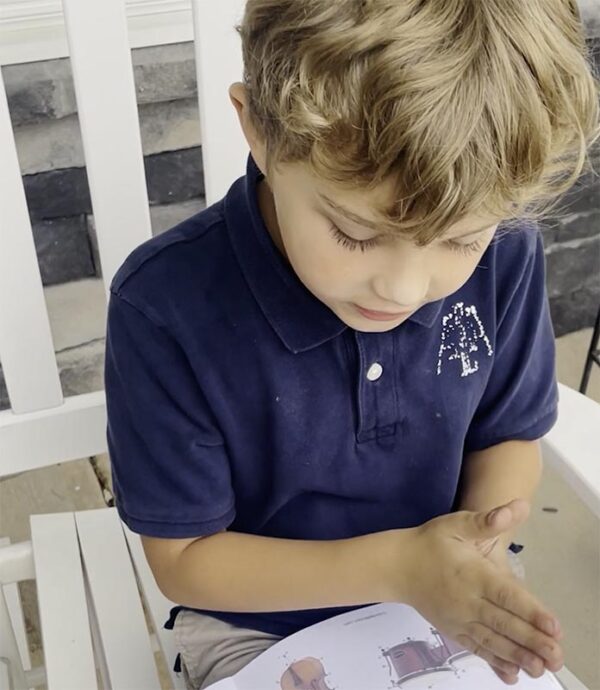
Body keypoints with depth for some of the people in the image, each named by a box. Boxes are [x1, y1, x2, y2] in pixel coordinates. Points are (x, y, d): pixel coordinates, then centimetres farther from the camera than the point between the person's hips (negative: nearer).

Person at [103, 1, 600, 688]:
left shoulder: (505, 253, -16)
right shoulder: (162, 308, -26)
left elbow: (507, 435, 0)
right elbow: (183, 559, -16)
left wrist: (478, 556, -20)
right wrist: (397, 565, -26)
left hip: (447, 603, 3)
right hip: (261, 625, -2)